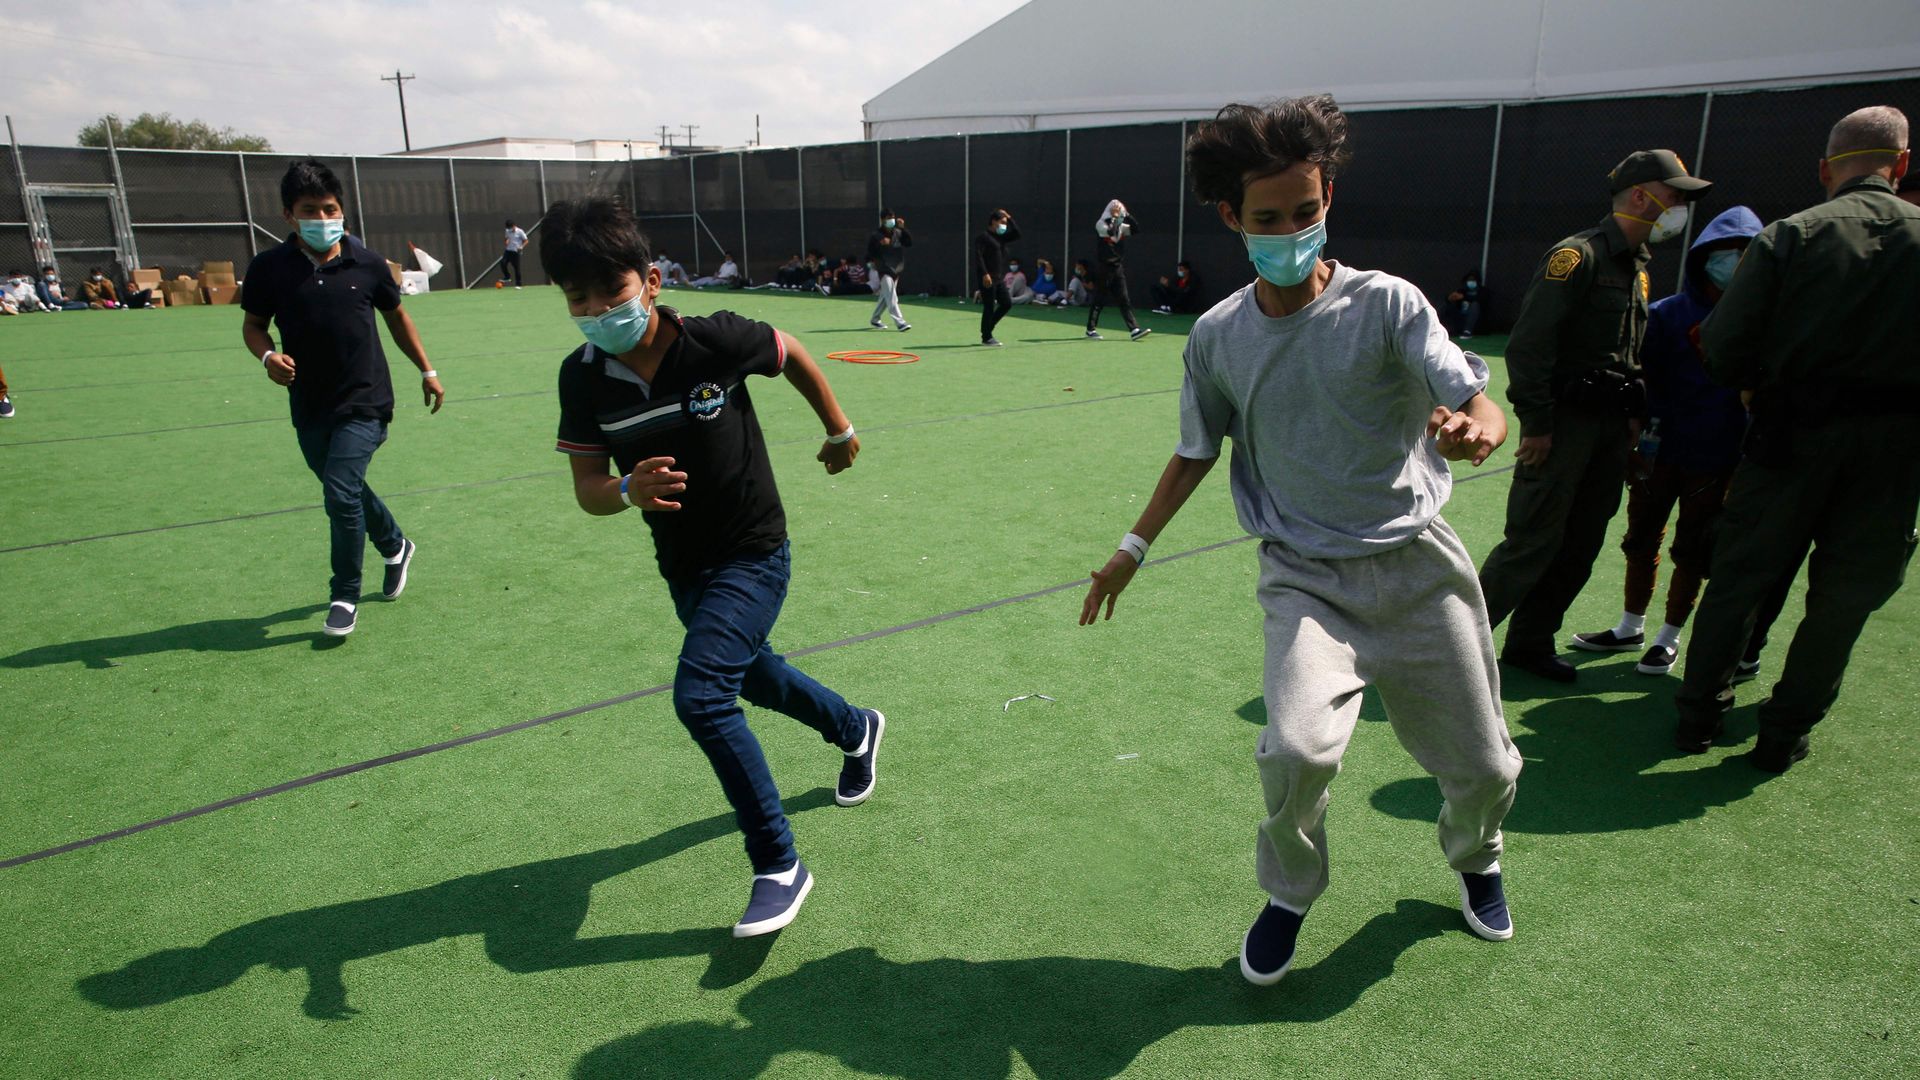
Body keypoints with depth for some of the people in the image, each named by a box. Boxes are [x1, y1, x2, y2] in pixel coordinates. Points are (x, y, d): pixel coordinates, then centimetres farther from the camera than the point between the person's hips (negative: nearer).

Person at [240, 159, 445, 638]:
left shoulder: (366, 262, -3)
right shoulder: (268, 268, -3)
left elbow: (396, 315, 12)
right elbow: (253, 324, 8)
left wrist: (427, 371, 15)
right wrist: (269, 356, -14)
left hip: (364, 401, -3)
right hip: (309, 407, 3)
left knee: (340, 492, -14)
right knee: (346, 491, 17)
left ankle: (345, 597, 3)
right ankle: (395, 547, 46)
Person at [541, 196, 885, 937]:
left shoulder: (715, 342, -23)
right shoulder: (582, 377, -12)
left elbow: (792, 353, -3)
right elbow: (587, 488, -10)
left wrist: (839, 431, 9)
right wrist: (628, 491, -33)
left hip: (753, 553, -6)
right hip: (681, 567, 6)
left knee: (701, 696, -22)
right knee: (752, 678, 26)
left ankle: (779, 866, -5)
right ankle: (855, 730, 57)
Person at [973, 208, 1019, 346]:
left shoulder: (1000, 236, 17)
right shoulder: (983, 236, -9)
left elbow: (1017, 236, 12)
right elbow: (978, 255, -18)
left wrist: (1010, 219, 6)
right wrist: (985, 274, -25)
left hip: (998, 277, 9)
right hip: (987, 278, -9)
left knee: (1007, 304, 9)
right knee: (989, 307, -4)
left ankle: (987, 329, 19)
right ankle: (986, 338, 7)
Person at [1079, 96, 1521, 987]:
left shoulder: (1386, 303, -9)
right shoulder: (1217, 337, -1)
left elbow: (1479, 403, -19)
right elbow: (1196, 453, 12)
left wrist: (1475, 428, -43)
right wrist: (1134, 548, 15)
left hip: (1418, 567, 0)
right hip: (1305, 578, 0)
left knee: (1483, 768, 9)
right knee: (1297, 747, -24)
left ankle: (1473, 859, 48)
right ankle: (1289, 895, 10)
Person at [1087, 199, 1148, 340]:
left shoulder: (1121, 225, 13)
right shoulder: (1101, 224, -4)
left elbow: (1135, 229, -2)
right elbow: (1111, 232, -23)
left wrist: (1127, 215, -10)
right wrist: (1116, 218, -16)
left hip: (1118, 267, 5)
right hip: (1104, 267, -5)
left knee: (1124, 300, 0)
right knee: (1099, 299, 1)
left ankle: (1134, 330, -5)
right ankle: (1091, 329, 12)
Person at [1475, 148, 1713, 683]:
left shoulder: (1637, 265, 17)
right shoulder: (1579, 255, -11)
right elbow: (1529, 343, -18)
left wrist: (1634, 413, 11)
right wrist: (1536, 423, -19)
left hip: (1610, 429, 9)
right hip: (1563, 423, -9)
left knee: (1580, 546, 10)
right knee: (1533, 542, -9)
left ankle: (1530, 643, 21)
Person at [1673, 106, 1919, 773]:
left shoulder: (1788, 237, -6)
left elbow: (1724, 348, -10)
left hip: (1791, 442, -1)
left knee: (1736, 582, 11)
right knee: (1842, 600, 12)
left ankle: (1698, 717, 20)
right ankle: (1784, 736, 21)